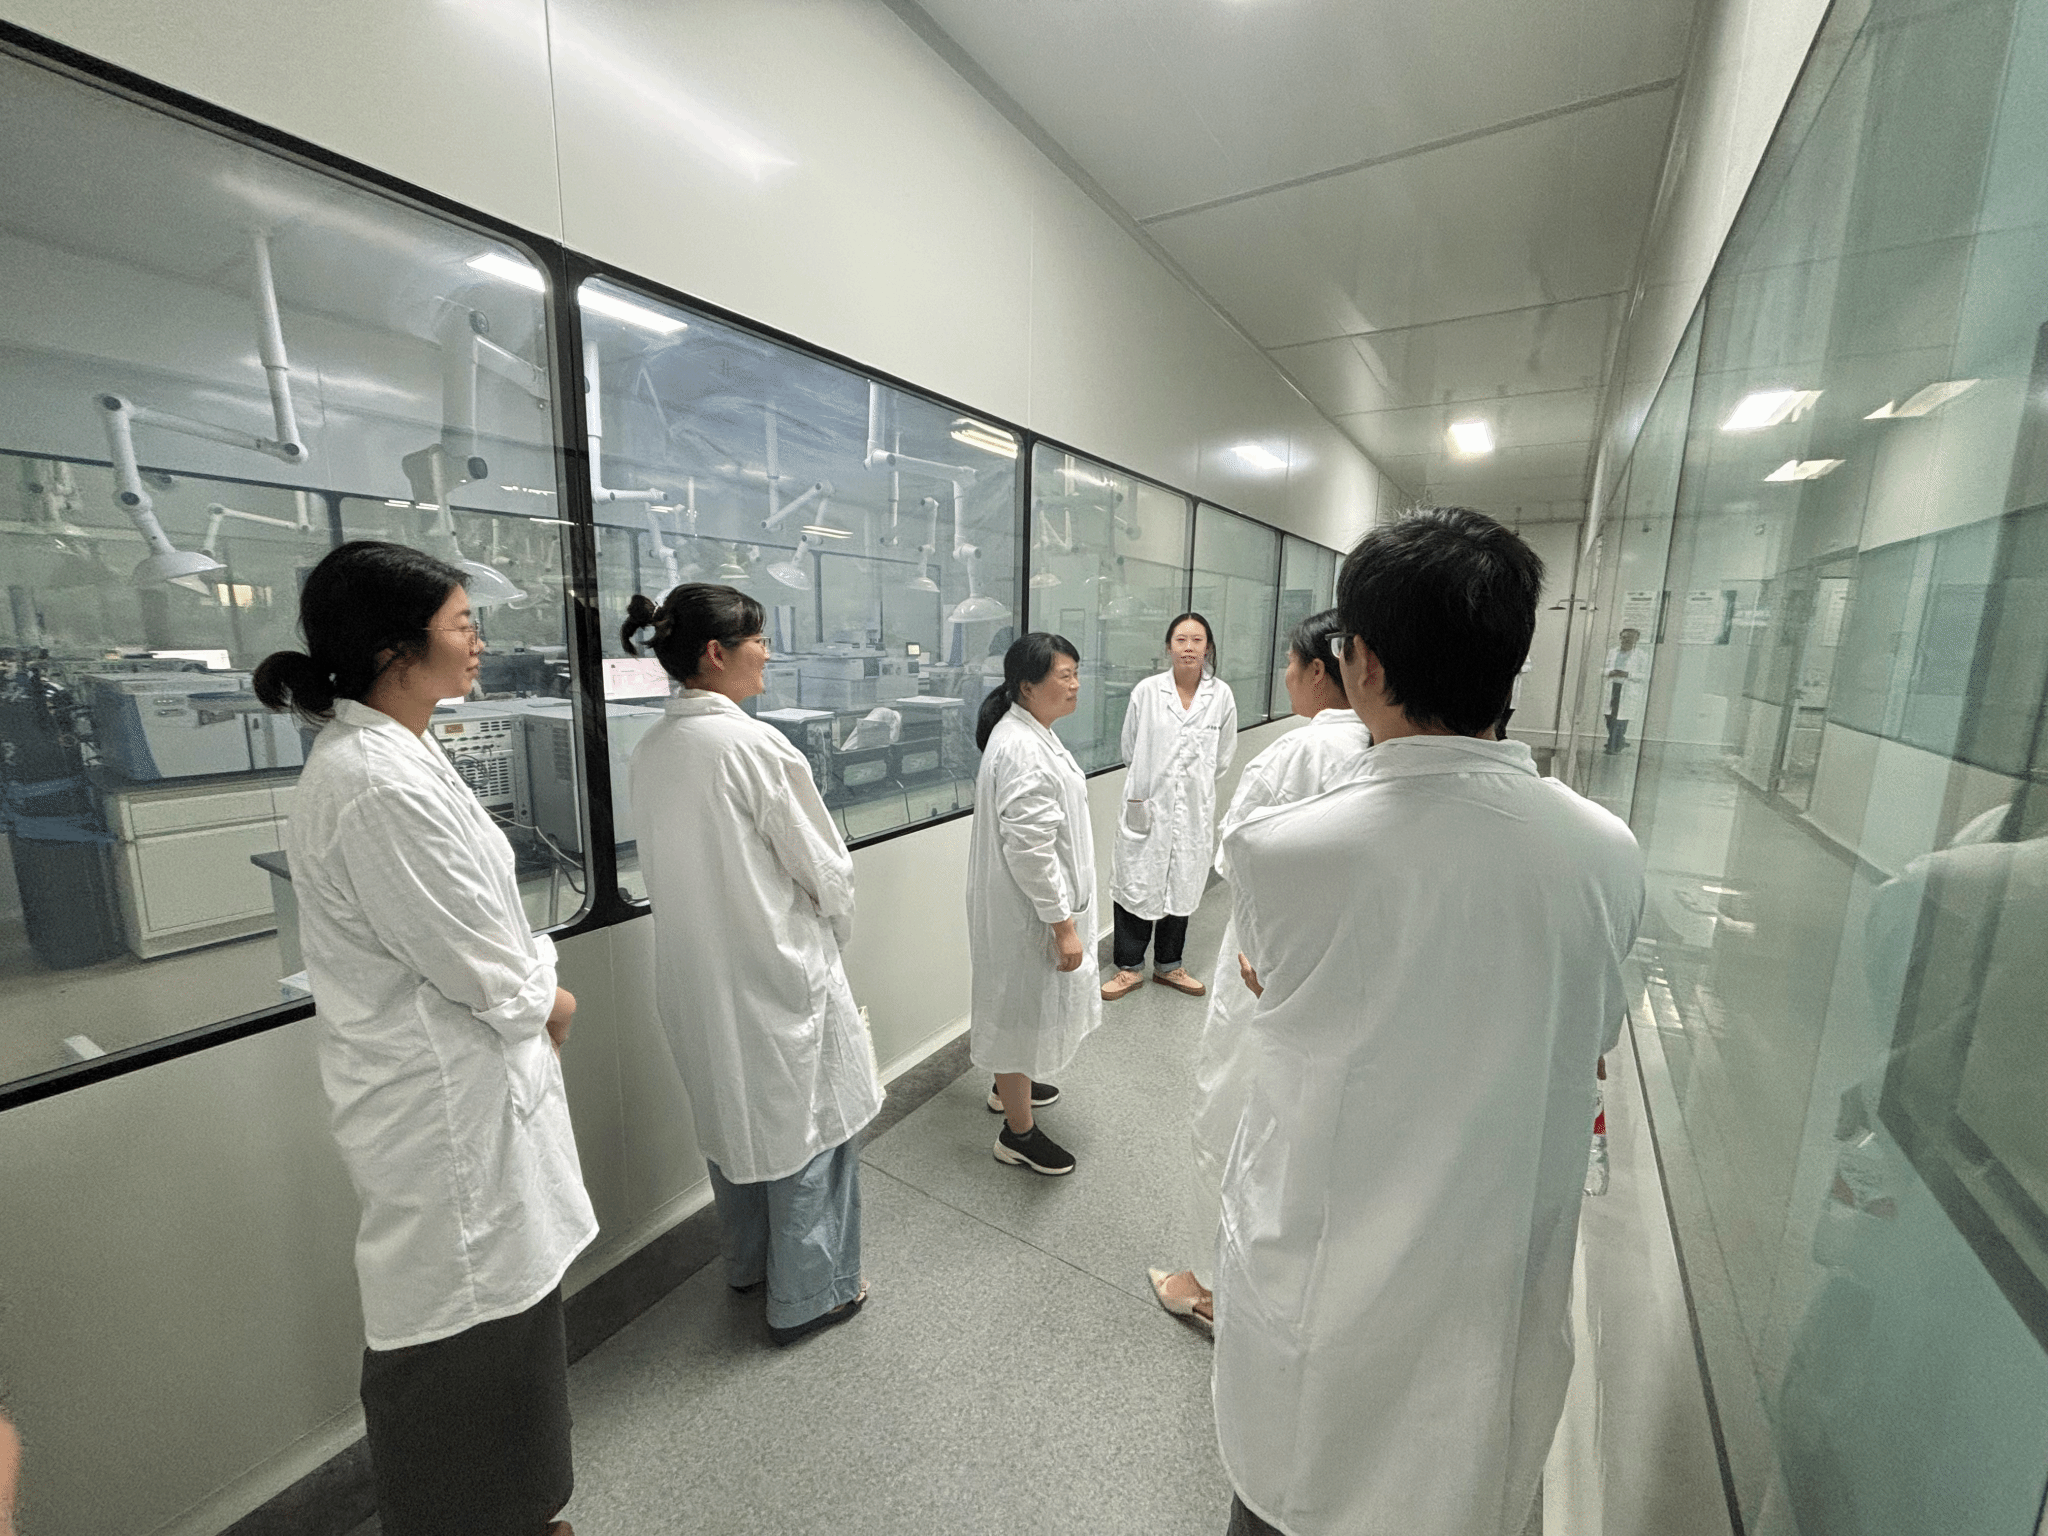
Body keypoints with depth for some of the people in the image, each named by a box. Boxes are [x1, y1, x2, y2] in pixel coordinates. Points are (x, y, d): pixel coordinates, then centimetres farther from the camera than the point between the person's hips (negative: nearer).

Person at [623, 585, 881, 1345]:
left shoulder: (648, 752, 0)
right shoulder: (754, 746, -23)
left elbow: (659, 865, 9)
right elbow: (825, 868, -16)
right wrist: (834, 928, 5)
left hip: (696, 971, 8)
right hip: (778, 968, -7)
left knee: (733, 1114, 25)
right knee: (805, 1125, 12)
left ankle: (748, 1261, 48)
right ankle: (806, 1294, 31)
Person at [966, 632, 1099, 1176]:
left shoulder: (1030, 732, 8)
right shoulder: (1022, 750, -27)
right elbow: (1030, 849, -28)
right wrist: (1063, 924, -22)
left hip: (1030, 902, 11)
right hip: (1029, 908, -11)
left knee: (1022, 1004, 27)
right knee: (1023, 1006, 6)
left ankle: (1009, 1084, 49)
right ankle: (1018, 1132, 26)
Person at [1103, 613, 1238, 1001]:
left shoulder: (1221, 695, -2)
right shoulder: (1146, 691, -7)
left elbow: (1223, 756, 8)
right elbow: (1129, 749, 3)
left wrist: (1195, 781, 7)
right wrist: (1145, 785, 8)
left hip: (1193, 809, 2)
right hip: (1146, 805, -2)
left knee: (1182, 885, 15)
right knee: (1136, 883, 5)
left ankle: (1168, 965, 34)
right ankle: (1130, 967, 24)